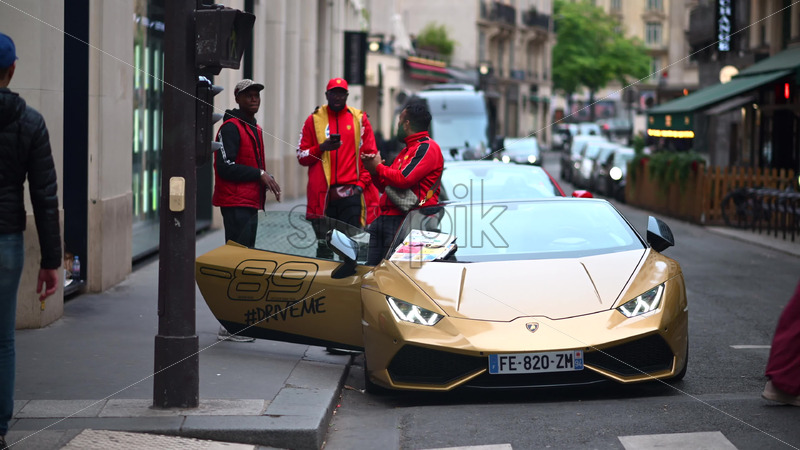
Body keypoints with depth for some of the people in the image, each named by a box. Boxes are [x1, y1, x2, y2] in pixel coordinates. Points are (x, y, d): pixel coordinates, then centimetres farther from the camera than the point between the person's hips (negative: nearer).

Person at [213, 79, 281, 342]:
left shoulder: (254, 129, 20)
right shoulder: (231, 128, -11)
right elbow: (225, 166, -19)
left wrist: (266, 180, 8)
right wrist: (260, 174, -17)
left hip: (250, 204, 10)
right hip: (235, 204, -10)